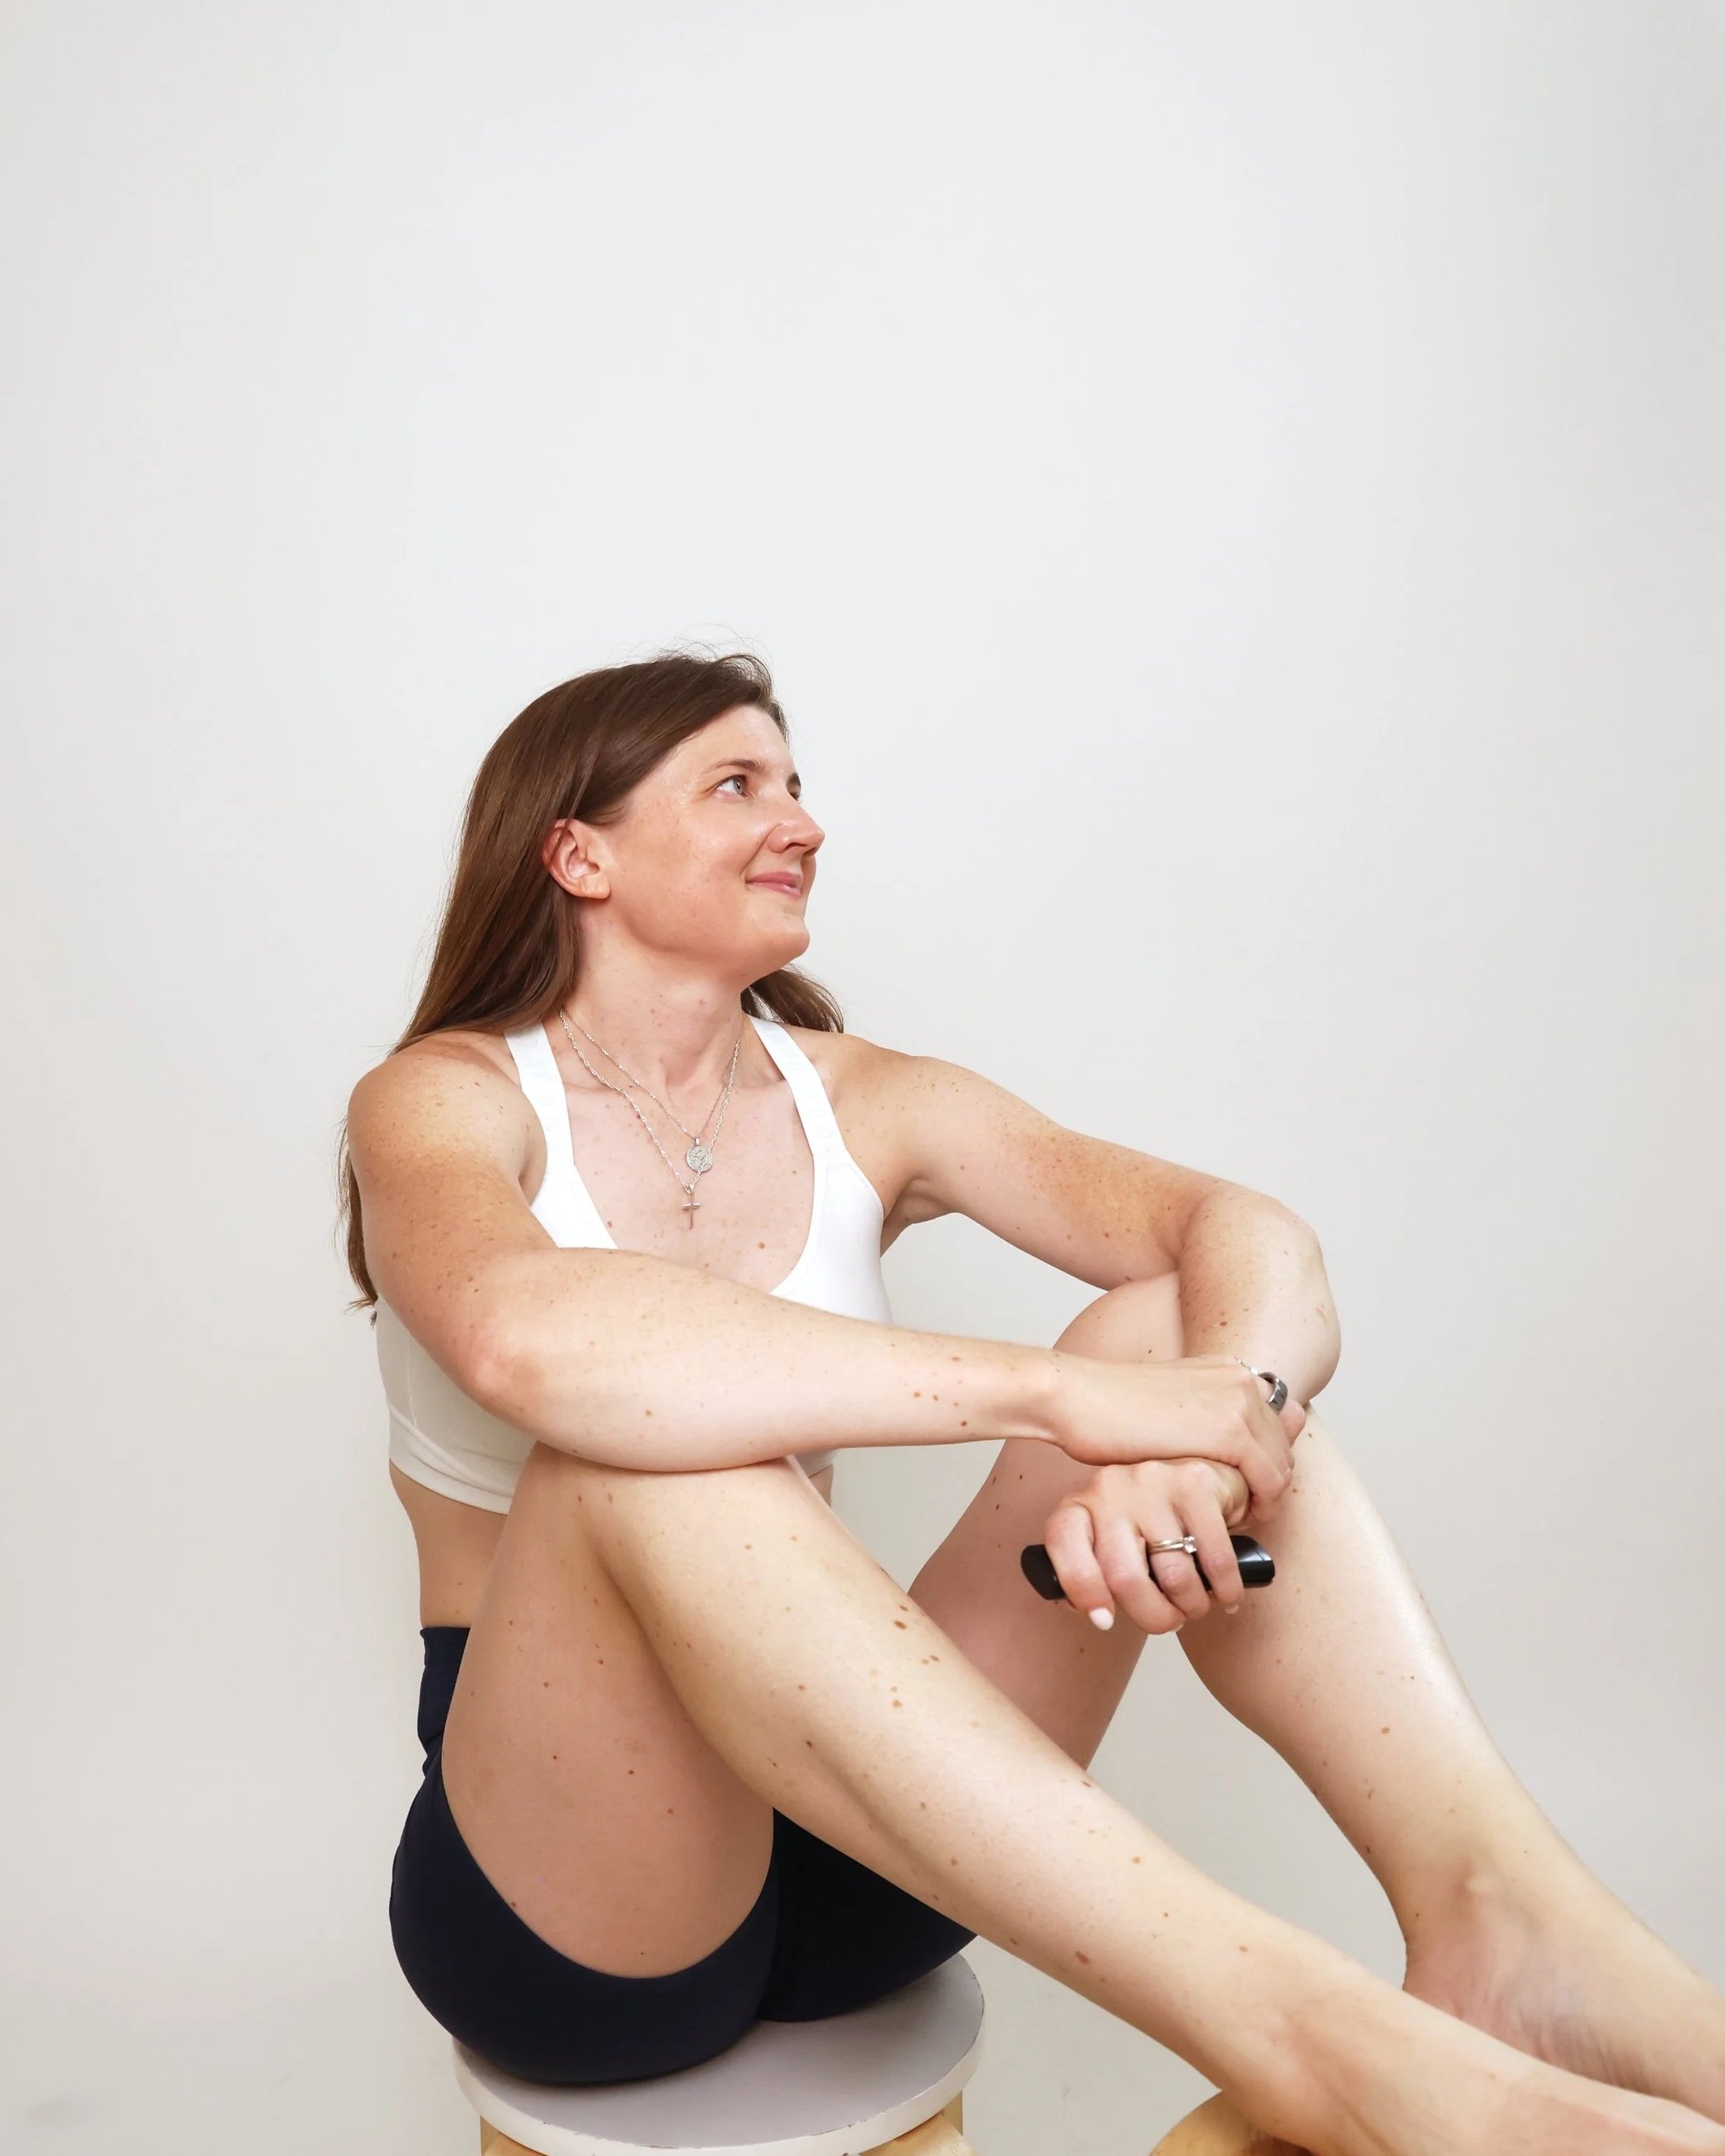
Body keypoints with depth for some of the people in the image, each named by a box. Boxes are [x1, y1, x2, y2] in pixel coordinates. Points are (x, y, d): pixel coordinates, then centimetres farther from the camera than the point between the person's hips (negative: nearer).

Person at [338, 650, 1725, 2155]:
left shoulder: (857, 1102, 4)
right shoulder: (448, 1099, -8)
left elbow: (1245, 1232, -11)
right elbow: (528, 1337, -34)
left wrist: (1206, 1415, -35)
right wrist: (1062, 1393, -37)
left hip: (847, 1855, 4)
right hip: (576, 1909, -3)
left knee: (1179, 1324, -13)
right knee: (643, 1443, -35)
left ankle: (1509, 1920, -29)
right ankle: (1301, 2031, -39)